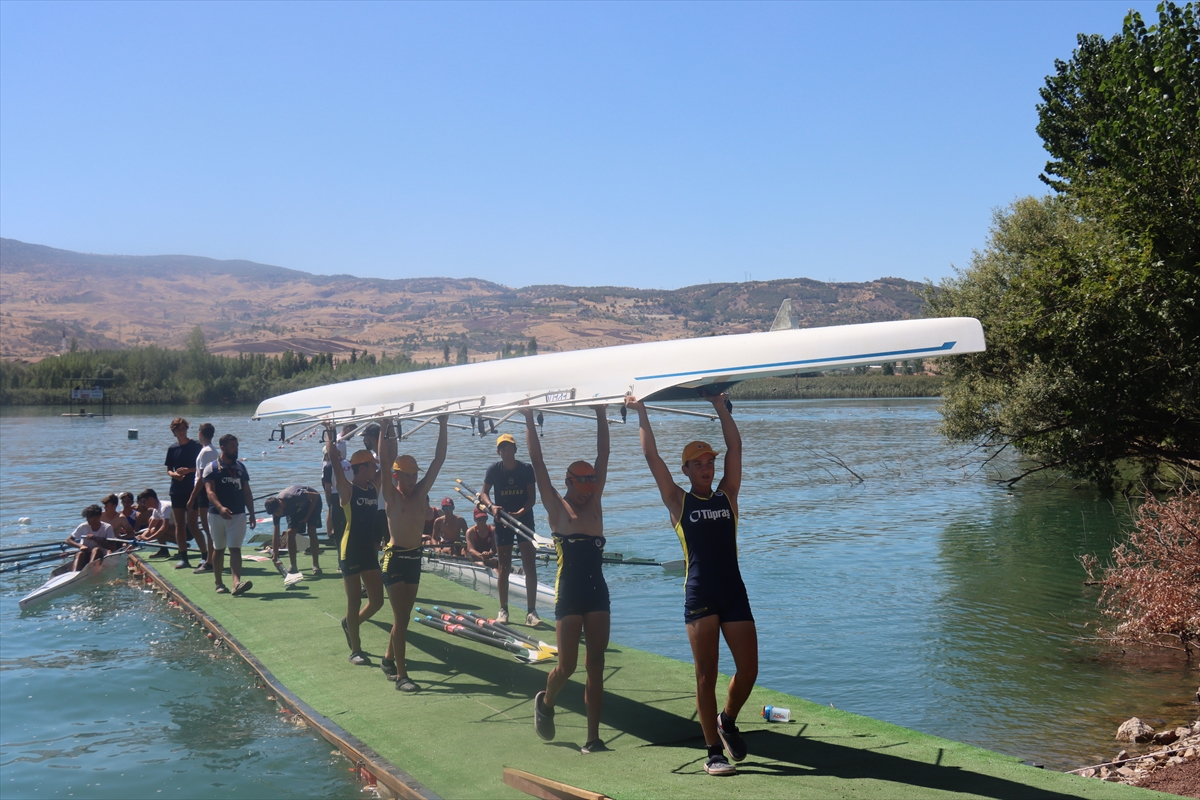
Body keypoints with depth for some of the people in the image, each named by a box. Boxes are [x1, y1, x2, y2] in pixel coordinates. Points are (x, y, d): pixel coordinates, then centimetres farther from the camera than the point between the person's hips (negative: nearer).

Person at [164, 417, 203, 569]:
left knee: (192, 524, -9)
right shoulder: (172, 449, 9)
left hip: (192, 490, -5)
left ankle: (205, 555, -1)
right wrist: (174, 474, -9)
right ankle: (183, 558, 11)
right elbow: (168, 470, 12)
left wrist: (188, 470, -16)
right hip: (177, 490, 5)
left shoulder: (195, 446, -3)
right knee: (179, 524, 6)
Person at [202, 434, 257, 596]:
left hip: (238, 514, 3)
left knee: (235, 549, -7)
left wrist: (252, 514, 10)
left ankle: (237, 583, -19)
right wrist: (220, 507, -31)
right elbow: (210, 491, -14)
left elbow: (247, 492, 15)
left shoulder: (241, 467, 11)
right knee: (218, 549, 9)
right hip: (217, 514, -2)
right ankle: (219, 583, 20)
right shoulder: (212, 468, -3)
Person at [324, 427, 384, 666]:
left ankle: (350, 623, 36)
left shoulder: (374, 487, 8)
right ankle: (355, 650, 10)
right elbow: (334, 459, -17)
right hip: (350, 551, -6)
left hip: (370, 550, 7)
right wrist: (329, 433, -10)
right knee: (355, 602, 0)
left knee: (377, 600, 9)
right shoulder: (347, 489, -9)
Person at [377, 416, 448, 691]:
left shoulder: (420, 493, 5)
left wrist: (442, 427, -4)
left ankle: (390, 658, 35)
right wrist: (387, 430, -25)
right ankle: (401, 675, -4)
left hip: (414, 557, 6)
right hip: (395, 558, -6)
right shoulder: (392, 496, -8)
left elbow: (438, 461, 1)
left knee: (404, 615, 16)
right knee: (401, 618, -7)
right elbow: (385, 462, -20)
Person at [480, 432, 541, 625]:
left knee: (530, 566, -7)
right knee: (504, 567, 6)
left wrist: (519, 513, -23)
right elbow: (484, 492, 3)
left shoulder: (526, 469, -7)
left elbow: (532, 497, -8)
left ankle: (531, 612, -5)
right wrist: (491, 506, -18)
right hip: (502, 521, 1)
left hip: (524, 518, -1)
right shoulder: (494, 470, -4)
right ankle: (503, 610, 18)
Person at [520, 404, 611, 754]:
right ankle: (546, 702, 32)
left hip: (597, 593, 4)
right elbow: (537, 464, -3)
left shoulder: (594, 502, 9)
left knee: (595, 666, 3)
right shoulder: (557, 508, 0)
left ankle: (593, 736, 7)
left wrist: (601, 417, 4)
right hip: (569, 595, -3)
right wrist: (529, 421, -4)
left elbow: (602, 458, 7)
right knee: (567, 665, 0)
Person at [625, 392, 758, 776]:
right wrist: (641, 414, 5)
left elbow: (735, 448, 10)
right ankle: (714, 754, 10)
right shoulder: (679, 502, 4)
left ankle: (727, 720, 33)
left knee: (748, 670, 4)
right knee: (706, 676, 1)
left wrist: (721, 409, 13)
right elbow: (652, 456, 1)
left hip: (734, 593, 3)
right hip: (700, 596, -3)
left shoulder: (728, 496, 11)